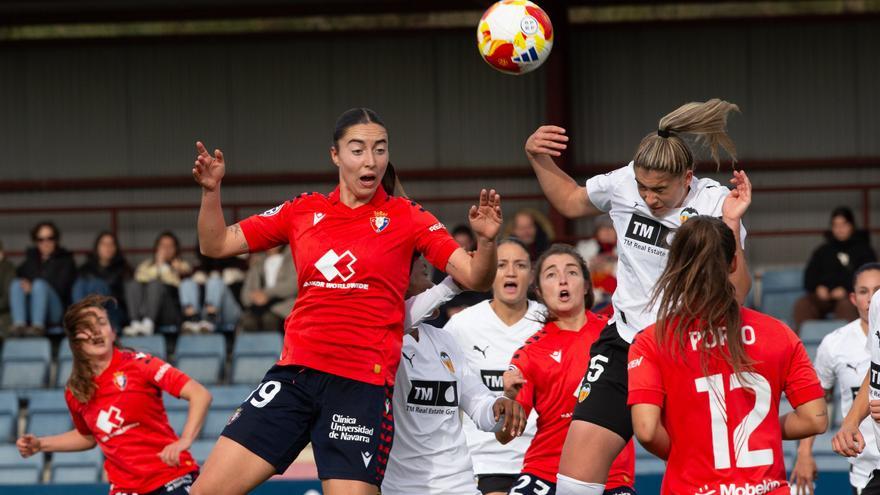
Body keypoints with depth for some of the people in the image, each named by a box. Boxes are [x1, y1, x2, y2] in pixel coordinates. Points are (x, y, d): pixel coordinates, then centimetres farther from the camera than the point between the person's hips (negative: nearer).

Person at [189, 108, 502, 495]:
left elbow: (475, 278, -5)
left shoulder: (406, 218, 2)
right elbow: (216, 245, 15)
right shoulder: (303, 211, 10)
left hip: (362, 387, -3)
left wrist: (485, 240, -25)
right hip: (295, 373, 3)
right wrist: (211, 191, -1)